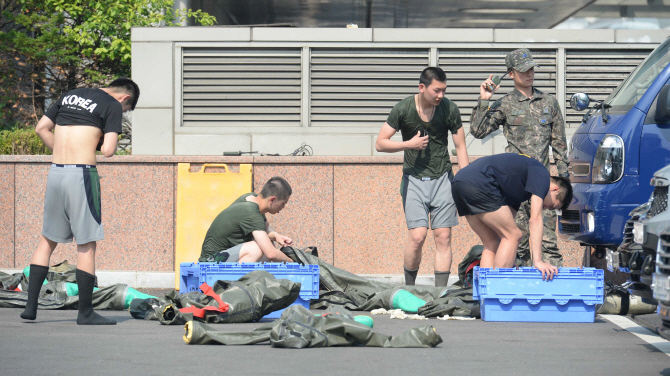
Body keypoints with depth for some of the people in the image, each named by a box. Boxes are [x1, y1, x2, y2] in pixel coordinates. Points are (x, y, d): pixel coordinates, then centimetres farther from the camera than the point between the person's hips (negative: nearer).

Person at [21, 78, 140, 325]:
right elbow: (108, 150, -12)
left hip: (55, 172, 6)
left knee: (48, 240, 15)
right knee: (86, 245, 1)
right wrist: (99, 144, 10)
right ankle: (85, 312, 4)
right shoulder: (112, 105, -2)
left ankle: (31, 306, 12)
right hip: (82, 174, -6)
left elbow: (41, 128, 17)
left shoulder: (70, 96, 18)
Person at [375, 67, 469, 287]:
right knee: (417, 236, -12)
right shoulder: (403, 109, -8)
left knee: (443, 237, -4)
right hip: (414, 179, -2)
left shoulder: (449, 109, -4)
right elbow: (380, 144, -2)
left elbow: (460, 147, 3)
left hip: (442, 179, 2)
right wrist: (409, 144, -15)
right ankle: (408, 288, 5)